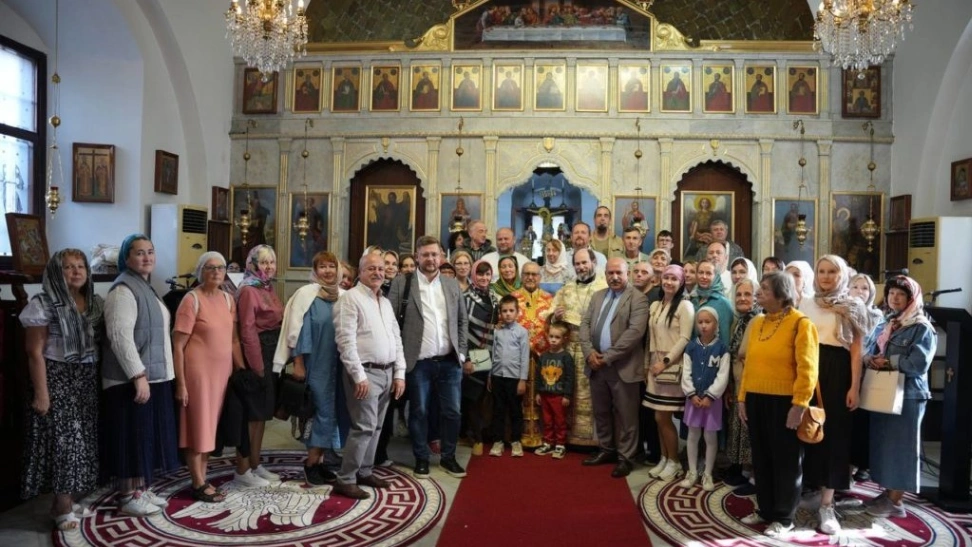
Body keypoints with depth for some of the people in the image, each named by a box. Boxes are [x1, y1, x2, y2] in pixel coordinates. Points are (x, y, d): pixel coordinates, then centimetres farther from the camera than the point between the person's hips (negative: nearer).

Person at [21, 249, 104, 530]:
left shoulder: (96, 303, 8)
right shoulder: (43, 304, -7)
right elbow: (35, 353, -10)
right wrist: (41, 393, -14)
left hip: (89, 380, 5)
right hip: (58, 379, -5)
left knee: (83, 439, 8)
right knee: (64, 439, -3)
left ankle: (65, 501, 22)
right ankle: (63, 507, 9)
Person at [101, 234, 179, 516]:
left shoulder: (145, 287, 16)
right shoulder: (123, 290, -14)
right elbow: (120, 337, -22)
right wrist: (138, 375, -25)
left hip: (153, 375, 10)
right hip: (132, 379, -9)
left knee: (148, 435, 14)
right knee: (133, 437, -1)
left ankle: (142, 489, 25)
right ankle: (129, 497, 9)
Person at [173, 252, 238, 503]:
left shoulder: (228, 299, 7)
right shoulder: (192, 299, -11)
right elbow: (178, 345, -12)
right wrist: (180, 383, -14)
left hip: (222, 371, 6)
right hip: (198, 371, -6)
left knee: (211, 426, 14)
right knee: (198, 427, 4)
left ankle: (203, 479, 26)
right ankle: (198, 485, 16)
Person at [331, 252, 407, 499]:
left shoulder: (386, 302, 16)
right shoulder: (350, 298, -8)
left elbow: (396, 339, 16)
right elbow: (346, 341, -15)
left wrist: (399, 374, 8)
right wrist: (359, 376, -19)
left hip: (387, 372, 7)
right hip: (365, 372, -7)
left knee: (375, 427, 13)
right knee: (364, 426, -9)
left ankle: (365, 472, 25)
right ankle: (345, 480, 1)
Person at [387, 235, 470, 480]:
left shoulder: (452, 284, 9)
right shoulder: (401, 283, -2)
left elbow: (462, 320, 14)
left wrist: (462, 352, 7)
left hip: (449, 362, 3)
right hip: (418, 362, -3)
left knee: (452, 412, 8)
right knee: (419, 412, 8)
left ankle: (448, 457, 27)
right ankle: (421, 458, 25)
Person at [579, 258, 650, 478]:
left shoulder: (638, 299, -7)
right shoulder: (598, 296, 14)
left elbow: (635, 332, -18)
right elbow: (585, 324, 9)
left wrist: (608, 356, -18)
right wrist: (589, 351, -8)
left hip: (622, 367, -6)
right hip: (596, 365, 6)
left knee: (625, 415, 5)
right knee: (601, 412, 17)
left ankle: (625, 457, 17)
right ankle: (606, 450, 32)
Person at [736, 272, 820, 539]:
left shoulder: (801, 323, -10)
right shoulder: (757, 323, 10)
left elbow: (807, 368, -15)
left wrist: (799, 404, -19)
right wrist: (742, 397, 10)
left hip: (784, 401, -6)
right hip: (756, 399, 7)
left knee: (785, 461, 7)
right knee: (761, 459, 15)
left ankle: (783, 518, 20)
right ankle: (766, 510, 29)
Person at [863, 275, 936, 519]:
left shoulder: (922, 328, -7)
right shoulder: (884, 325, 15)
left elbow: (919, 363, -18)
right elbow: (869, 352, 15)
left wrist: (888, 362, -11)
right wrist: (870, 359, -7)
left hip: (907, 395, -7)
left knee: (900, 446, 0)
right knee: (882, 444, 11)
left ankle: (896, 501, 9)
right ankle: (887, 493, 21)